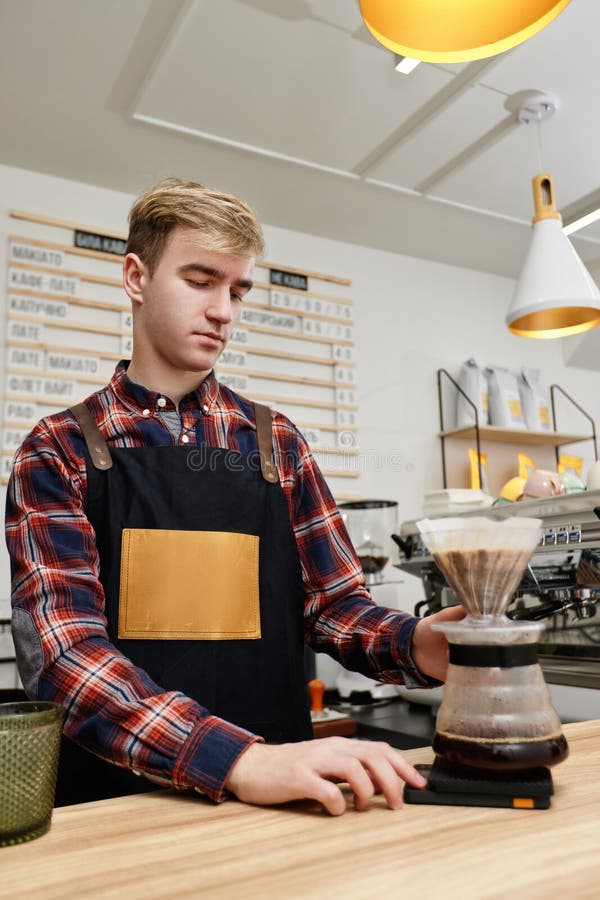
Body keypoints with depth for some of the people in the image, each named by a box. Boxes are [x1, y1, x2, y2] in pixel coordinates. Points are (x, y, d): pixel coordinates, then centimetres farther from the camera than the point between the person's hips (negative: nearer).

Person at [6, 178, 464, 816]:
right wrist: (237, 759, -24)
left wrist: (413, 644, -10)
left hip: (276, 793, 3)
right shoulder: (59, 450, -1)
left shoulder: (277, 444, 8)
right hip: (118, 795, -2)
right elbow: (63, 649, -12)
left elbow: (334, 602, 10)